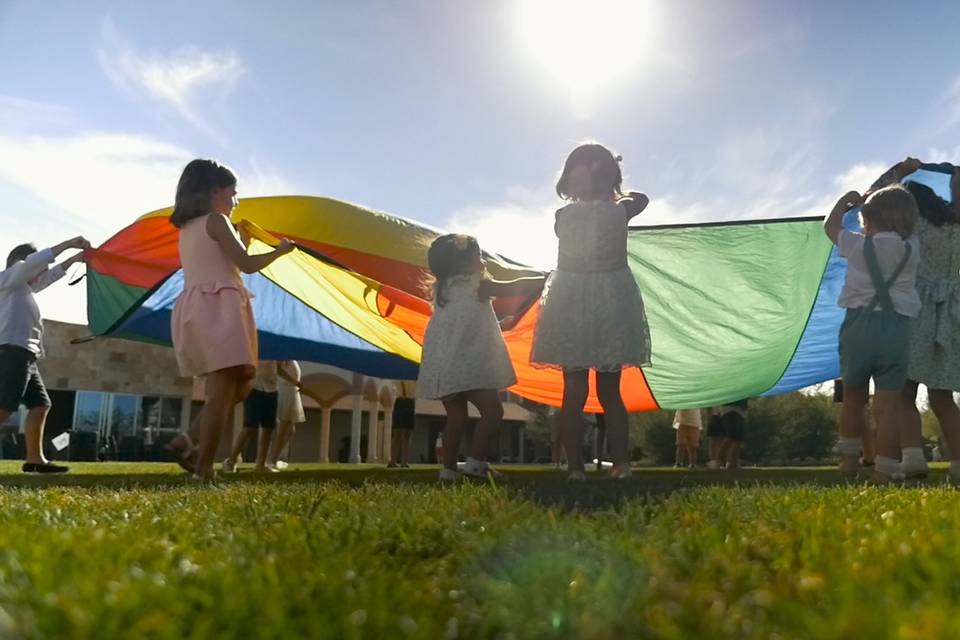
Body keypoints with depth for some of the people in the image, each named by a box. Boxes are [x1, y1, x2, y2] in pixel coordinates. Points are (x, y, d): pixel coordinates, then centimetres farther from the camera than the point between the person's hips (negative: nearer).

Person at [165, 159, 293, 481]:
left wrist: (239, 240, 29)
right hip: (218, 307, -9)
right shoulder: (216, 220, -1)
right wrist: (280, 250, 6)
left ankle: (188, 442, 3)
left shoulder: (187, 228, 24)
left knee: (238, 386, 12)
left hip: (194, 308, 9)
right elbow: (247, 264, -9)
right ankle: (203, 467, -15)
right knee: (223, 390, -11)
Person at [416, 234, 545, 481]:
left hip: (443, 366, 8)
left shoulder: (442, 288, 17)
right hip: (466, 365, -8)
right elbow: (516, 287, -3)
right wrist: (548, 280, 6)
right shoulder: (476, 285, -4)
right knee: (492, 410, -5)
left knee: (456, 417, 11)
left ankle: (449, 469, 10)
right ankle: (475, 461, -11)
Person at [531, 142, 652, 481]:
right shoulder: (620, 211, -5)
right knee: (610, 391, 9)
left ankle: (575, 467, 1)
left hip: (571, 303, 0)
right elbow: (640, 197, 18)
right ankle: (621, 463, 4)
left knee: (574, 391, 4)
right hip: (612, 300, 0)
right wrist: (612, 189, 32)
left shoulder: (563, 216, -6)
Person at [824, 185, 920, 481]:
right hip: (896, 329, 0)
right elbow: (904, 232, 30)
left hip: (859, 325, 0)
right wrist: (897, 199, 33)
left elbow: (830, 225, 22)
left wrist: (846, 200, 36)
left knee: (853, 396, 16)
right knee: (889, 403, -1)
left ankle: (849, 458, 24)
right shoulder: (912, 248, 5)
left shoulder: (858, 244, 1)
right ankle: (885, 469, -3)